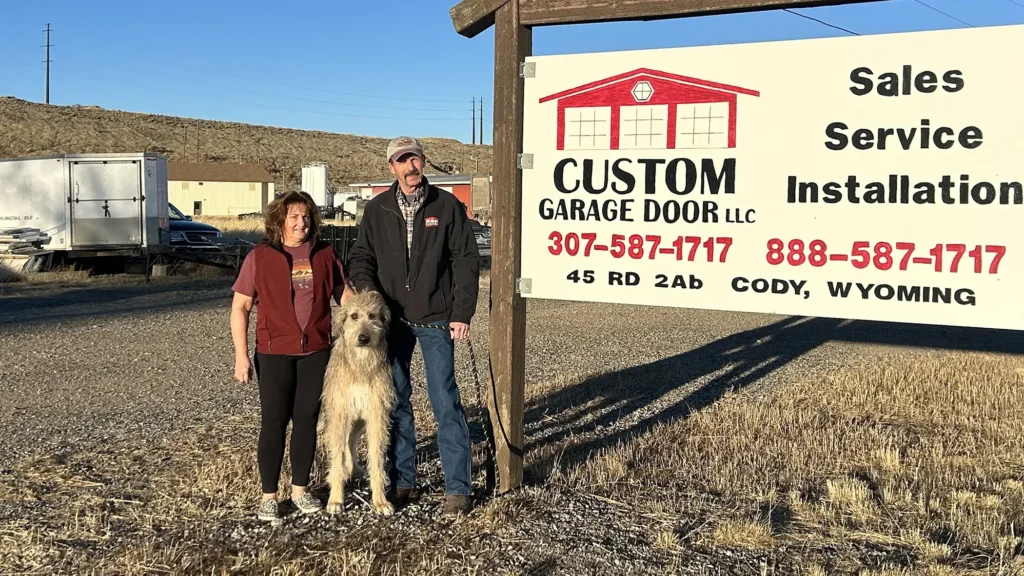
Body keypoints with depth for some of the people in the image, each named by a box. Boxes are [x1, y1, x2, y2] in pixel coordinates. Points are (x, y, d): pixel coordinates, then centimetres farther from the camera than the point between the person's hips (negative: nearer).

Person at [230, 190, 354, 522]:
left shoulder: (325, 255, 4)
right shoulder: (260, 257, -3)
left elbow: (344, 295, 14)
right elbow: (240, 308, -3)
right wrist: (241, 356, -9)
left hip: (316, 351, 3)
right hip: (274, 353, -3)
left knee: (307, 420, 9)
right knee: (274, 422, 1)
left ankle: (300, 489, 22)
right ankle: (268, 496, 12)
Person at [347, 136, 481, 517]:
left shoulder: (447, 206, -1)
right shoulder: (376, 210, 6)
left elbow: (466, 261, -2)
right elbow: (361, 258, 11)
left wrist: (462, 313, -8)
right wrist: (367, 291, -10)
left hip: (436, 319, -3)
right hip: (392, 319, 3)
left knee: (445, 403, -3)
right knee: (395, 402, 8)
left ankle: (458, 488, 4)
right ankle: (402, 482, 20)